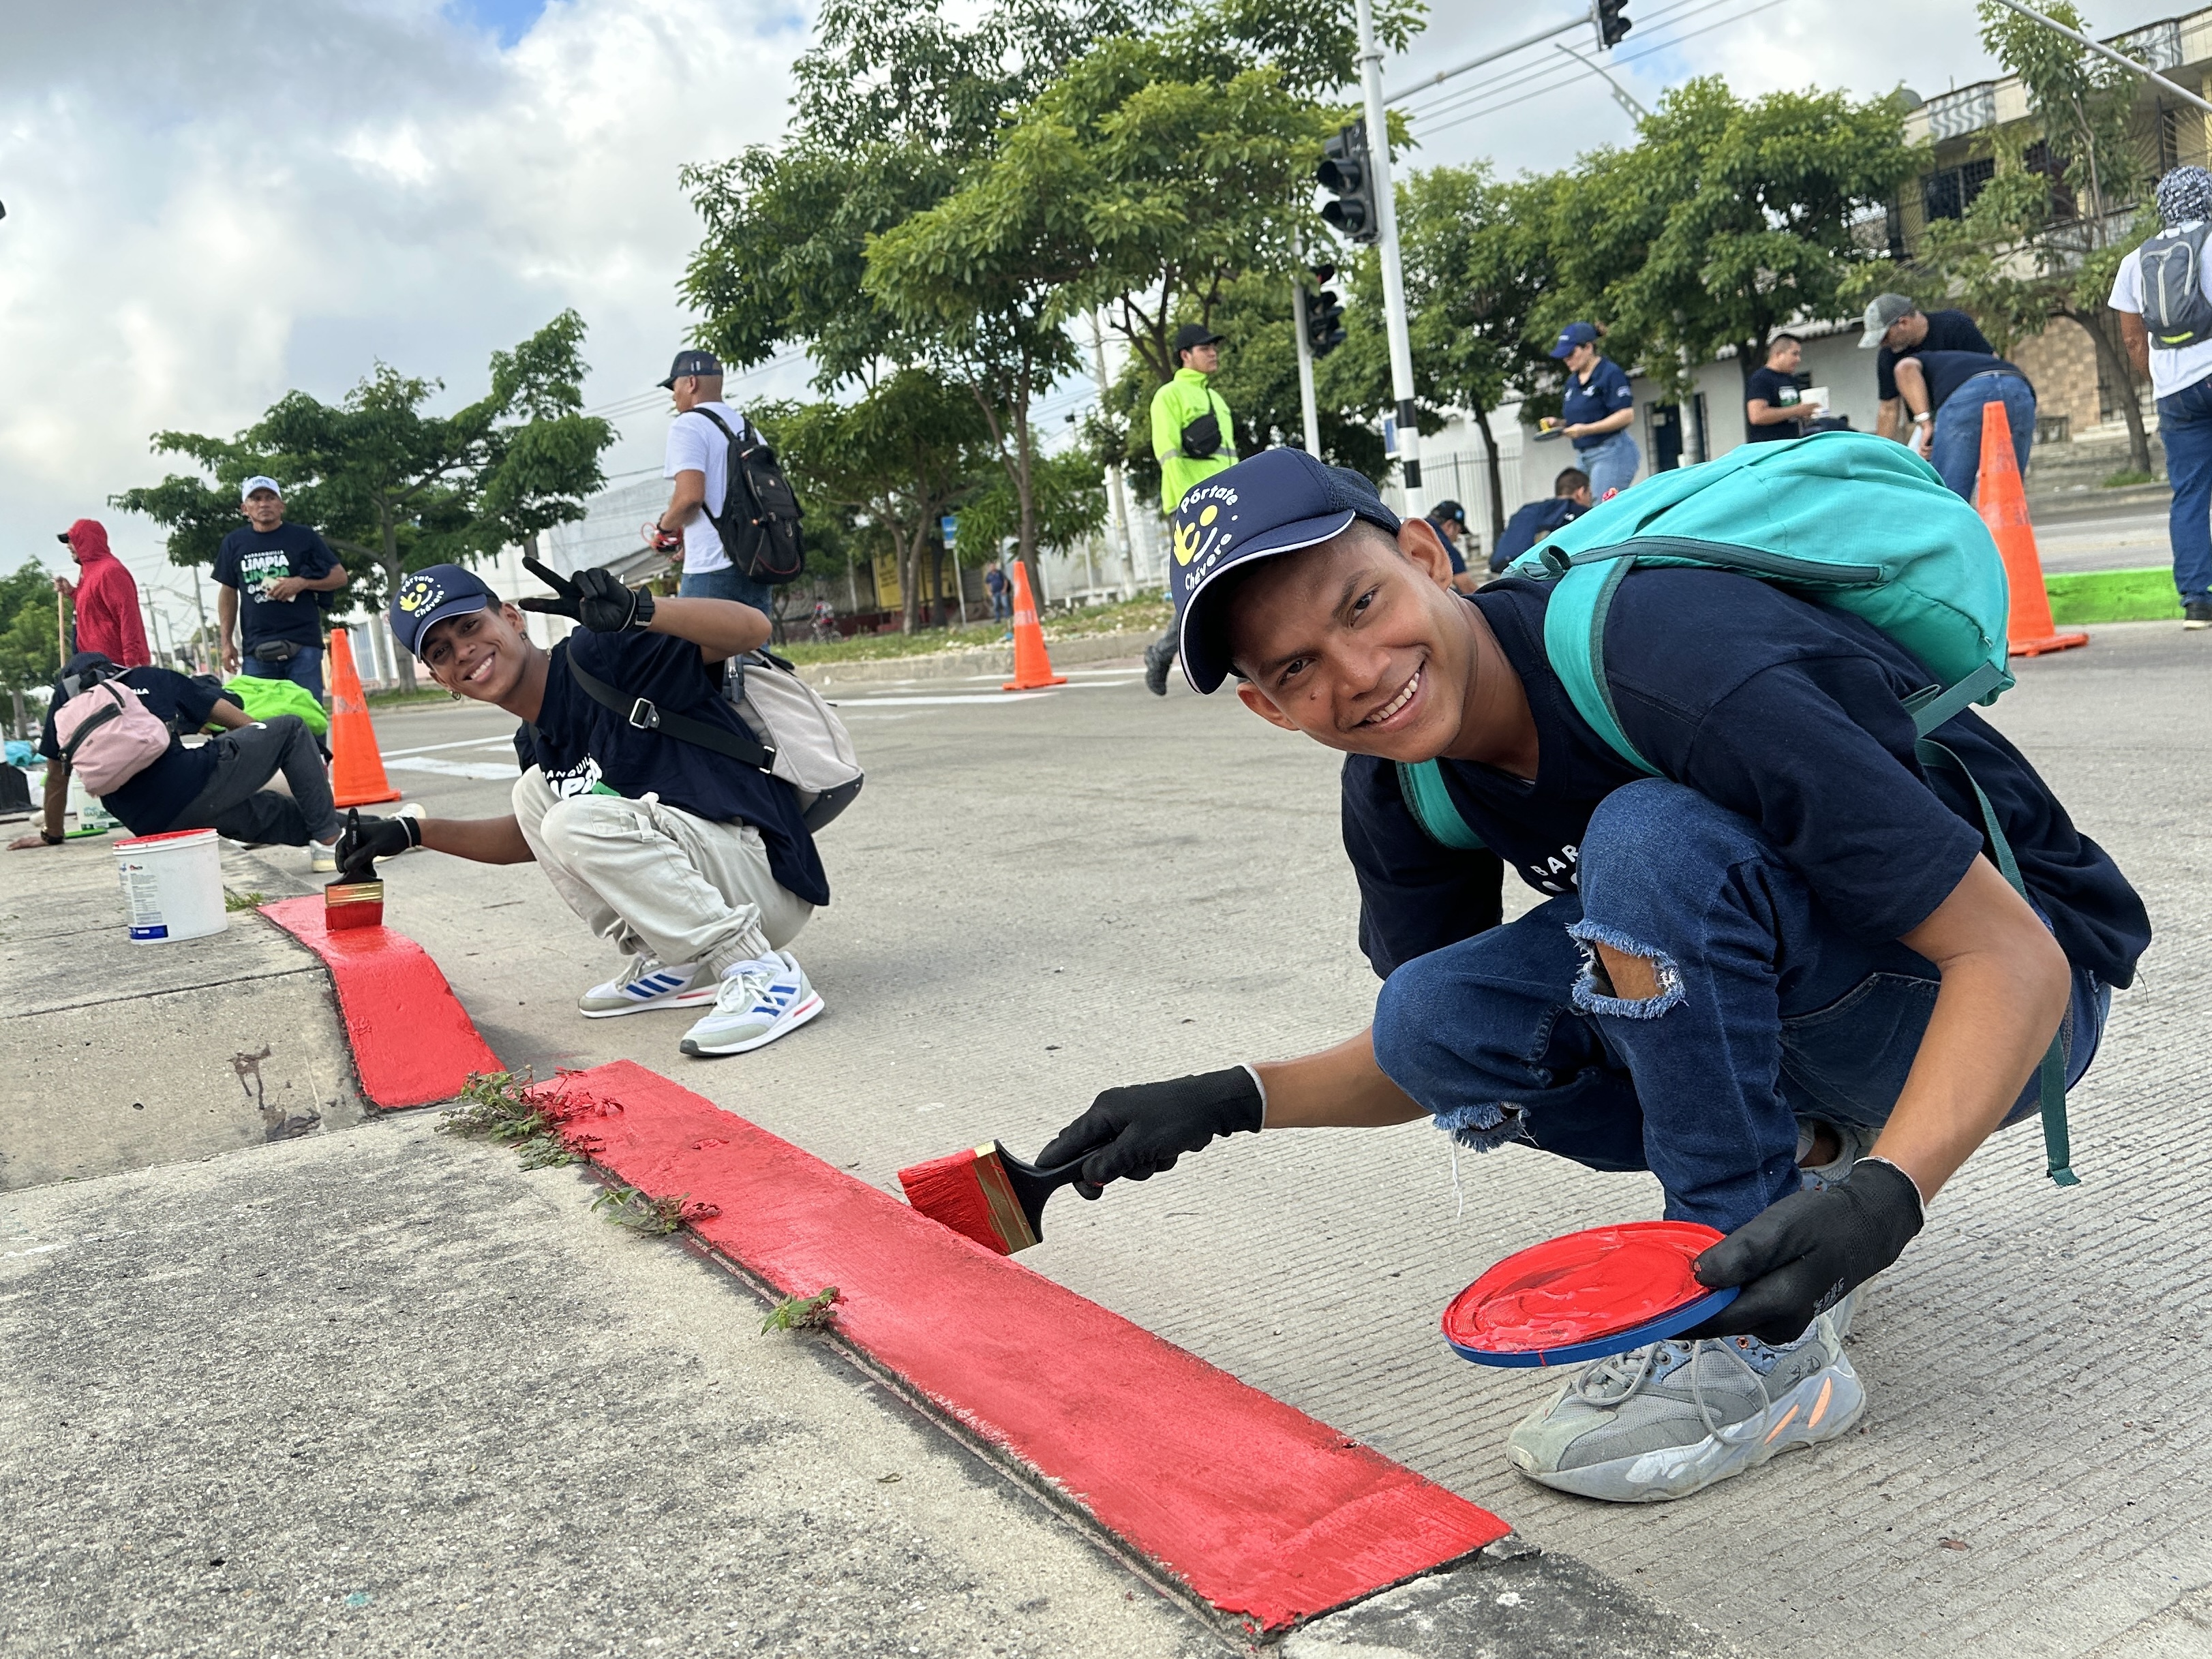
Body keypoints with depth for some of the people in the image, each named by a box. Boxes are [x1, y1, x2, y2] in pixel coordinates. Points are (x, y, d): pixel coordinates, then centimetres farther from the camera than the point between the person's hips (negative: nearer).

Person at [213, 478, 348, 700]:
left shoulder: (303, 537, 6)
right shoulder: (234, 543, 12)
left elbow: (340, 576, 6)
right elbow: (228, 593, 16)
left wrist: (302, 583, -10)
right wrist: (227, 643, 10)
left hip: (303, 645, -2)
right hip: (255, 649, 2)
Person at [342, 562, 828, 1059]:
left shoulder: (599, 656, -12)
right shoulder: (533, 744, 13)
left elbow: (752, 628, -23)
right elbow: (533, 838, 30)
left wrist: (636, 610, -37)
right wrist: (414, 832, 22)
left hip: (769, 875, -9)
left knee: (577, 820, -25)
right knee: (535, 794, 9)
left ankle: (763, 973, -20)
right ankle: (671, 965, 6)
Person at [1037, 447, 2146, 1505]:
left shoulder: (1674, 668, -32)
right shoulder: (1396, 794, -8)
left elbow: (2012, 957, -29)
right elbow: (1423, 1065, 7)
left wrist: (1883, 1199, -43)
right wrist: (1231, 1101, -7)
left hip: (1984, 993, -6)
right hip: (1766, 996, 6)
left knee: (1649, 837, -33)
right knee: (1434, 1020, -15)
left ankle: (1762, 1344, -20)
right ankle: (1808, 1152, 4)